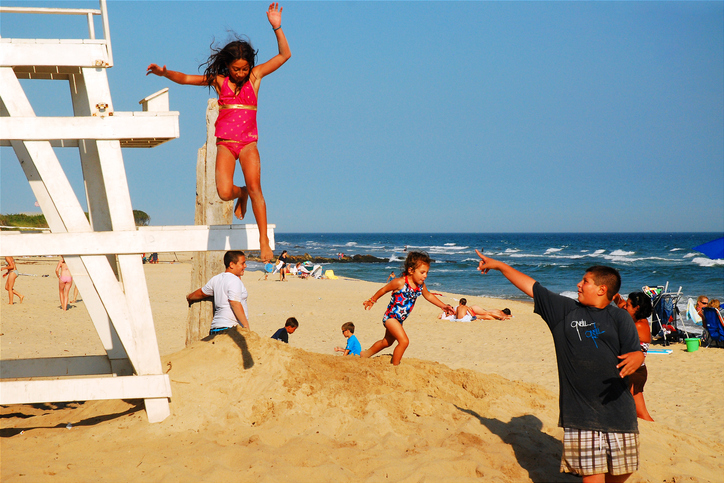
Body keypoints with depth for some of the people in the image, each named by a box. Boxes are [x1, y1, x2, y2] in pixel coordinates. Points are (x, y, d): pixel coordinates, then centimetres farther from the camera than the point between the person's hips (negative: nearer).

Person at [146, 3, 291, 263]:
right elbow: (185, 79, 7)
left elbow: (284, 55, 3)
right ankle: (240, 195, 23)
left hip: (248, 143, 0)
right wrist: (165, 73, -10)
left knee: (255, 188, -12)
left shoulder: (255, 76, 6)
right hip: (224, 143, 1)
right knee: (224, 192, -15)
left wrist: (277, 27, -8)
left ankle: (264, 239, -5)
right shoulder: (218, 81, 7)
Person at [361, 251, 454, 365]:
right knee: (404, 341, -21)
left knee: (387, 342, 26)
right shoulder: (400, 283, -25)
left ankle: (367, 353, 49)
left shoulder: (421, 285, -4)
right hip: (390, 316, -8)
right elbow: (383, 290, -10)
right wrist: (372, 300, 3)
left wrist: (443, 306, 11)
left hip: (399, 320, 8)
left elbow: (429, 296, 16)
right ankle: (394, 367, -6)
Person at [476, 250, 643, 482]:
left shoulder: (620, 317, 5)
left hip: (617, 407, 0)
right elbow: (532, 287, 15)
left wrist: (636, 358, -27)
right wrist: (498, 265, 19)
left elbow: (636, 352, -3)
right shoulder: (564, 310, 10)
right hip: (579, 409, 0)